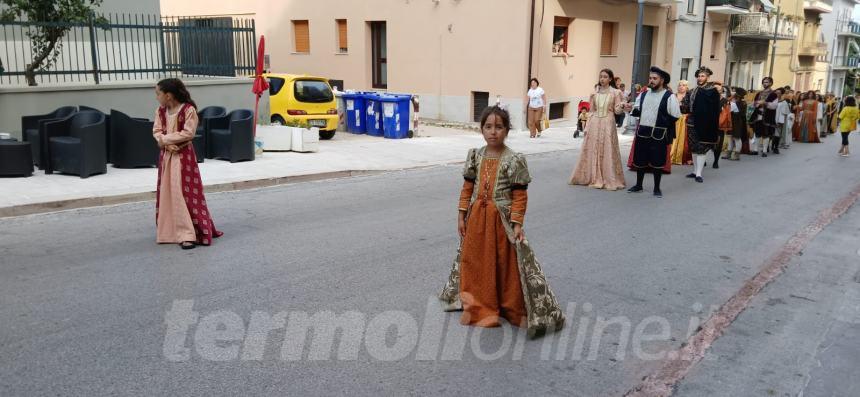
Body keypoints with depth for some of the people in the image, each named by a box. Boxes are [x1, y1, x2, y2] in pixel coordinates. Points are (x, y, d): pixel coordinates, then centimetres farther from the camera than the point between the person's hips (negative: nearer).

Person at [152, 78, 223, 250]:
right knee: (167, 193, 11)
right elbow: (156, 131, 3)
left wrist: (165, 139, -14)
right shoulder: (160, 111, 7)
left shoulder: (188, 109, -12)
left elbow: (188, 133, -19)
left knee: (185, 193, -8)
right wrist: (167, 144, -16)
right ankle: (169, 230, 23)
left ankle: (189, 234, -6)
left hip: (184, 156, -6)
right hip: (166, 156, 7)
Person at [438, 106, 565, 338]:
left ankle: (514, 308, 22)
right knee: (475, 262, 13)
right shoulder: (475, 156, 2)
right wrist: (461, 215, 6)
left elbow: (520, 196, -10)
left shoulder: (514, 160, -11)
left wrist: (517, 224, -14)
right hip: (476, 217, 5)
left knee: (506, 264, 5)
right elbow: (467, 188, 8)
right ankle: (479, 305, 31)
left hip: (501, 219, -4)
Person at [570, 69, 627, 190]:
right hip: (594, 123, 3)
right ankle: (593, 178, 15)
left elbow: (617, 111, -2)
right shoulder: (595, 93, 9)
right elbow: (591, 111, 11)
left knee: (608, 152, -3)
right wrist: (587, 127, 7)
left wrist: (622, 105, -24)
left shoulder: (615, 93, 0)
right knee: (592, 151, 5)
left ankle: (609, 179, 4)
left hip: (608, 124, -3)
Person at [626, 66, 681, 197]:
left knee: (657, 161, 2)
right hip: (642, 132, 5)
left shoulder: (669, 97, -6)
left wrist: (662, 122, -8)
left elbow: (675, 117, -5)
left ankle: (657, 188, 16)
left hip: (659, 135, -5)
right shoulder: (643, 95, 10)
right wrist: (632, 108, -4)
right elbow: (639, 111, 14)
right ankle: (638, 185, 26)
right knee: (639, 160, 10)